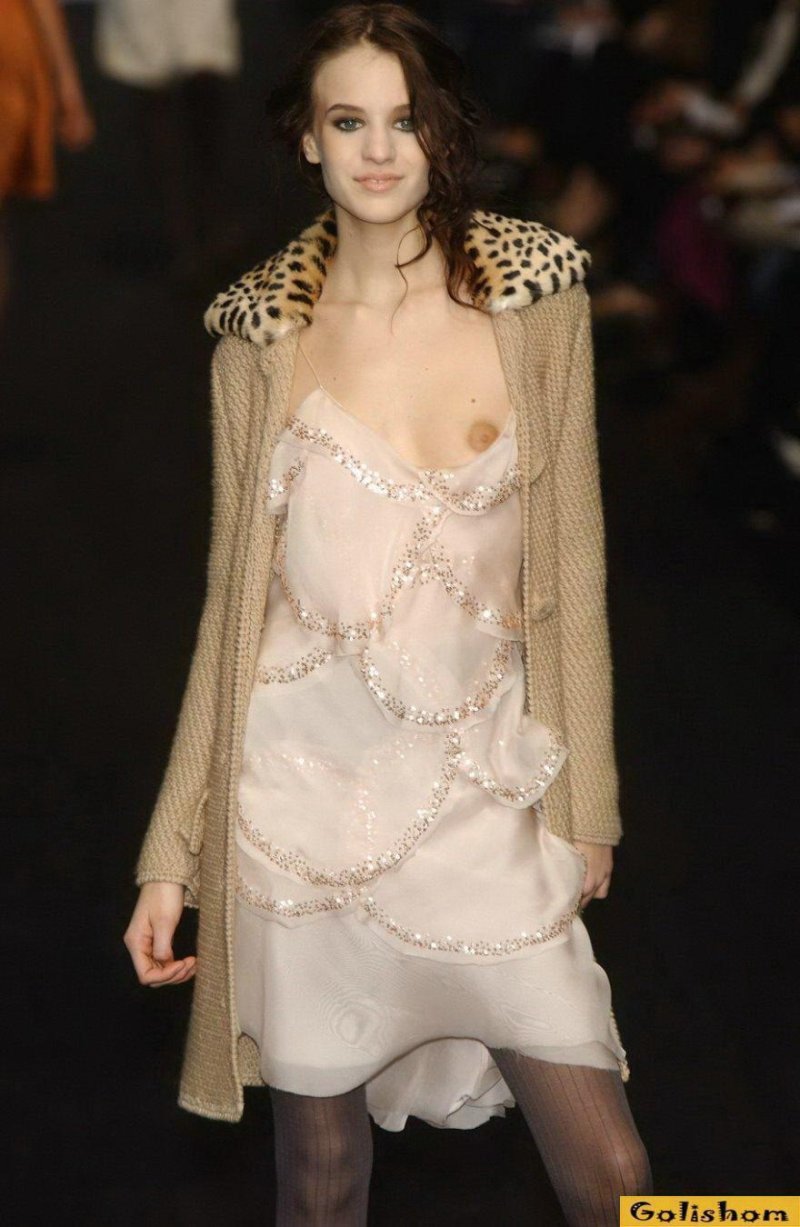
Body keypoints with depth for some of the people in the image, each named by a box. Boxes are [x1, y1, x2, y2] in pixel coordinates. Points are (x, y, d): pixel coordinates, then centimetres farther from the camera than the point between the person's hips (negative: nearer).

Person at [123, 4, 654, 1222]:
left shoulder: (536, 294, -1)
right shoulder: (260, 334, 0)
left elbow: (571, 559, 4)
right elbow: (234, 595, 5)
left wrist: (586, 797, 6)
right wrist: (171, 850, 3)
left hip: (482, 790, 0)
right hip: (305, 789, 0)